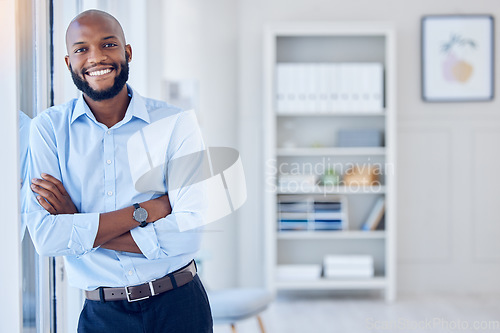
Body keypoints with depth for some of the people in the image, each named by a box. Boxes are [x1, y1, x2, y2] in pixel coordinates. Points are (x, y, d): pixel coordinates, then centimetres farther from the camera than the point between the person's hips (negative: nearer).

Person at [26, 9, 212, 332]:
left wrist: (79, 226, -14)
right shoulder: (48, 129, -4)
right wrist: (148, 209, -17)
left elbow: (188, 235, -15)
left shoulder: (176, 123, -6)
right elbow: (45, 237, -14)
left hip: (179, 306, 0)